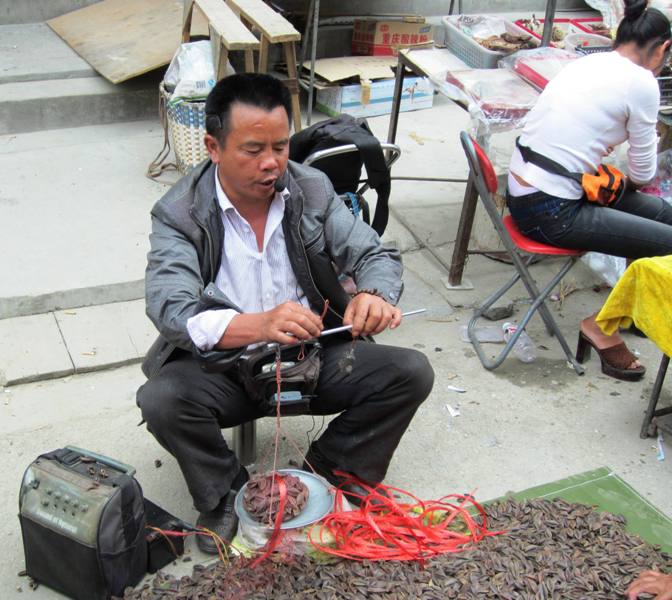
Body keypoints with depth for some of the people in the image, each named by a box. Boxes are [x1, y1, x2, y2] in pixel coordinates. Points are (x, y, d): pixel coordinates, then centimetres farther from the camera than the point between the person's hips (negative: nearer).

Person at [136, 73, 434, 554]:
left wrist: (375, 295, -31)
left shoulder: (313, 189, -3)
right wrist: (258, 325, -48)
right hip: (222, 367, -2)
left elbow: (376, 253, -3)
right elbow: (171, 310, -27)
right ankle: (225, 494, -2)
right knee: (161, 399, -32)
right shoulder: (179, 214, -14)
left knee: (412, 372, -16)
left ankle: (326, 471, 5)